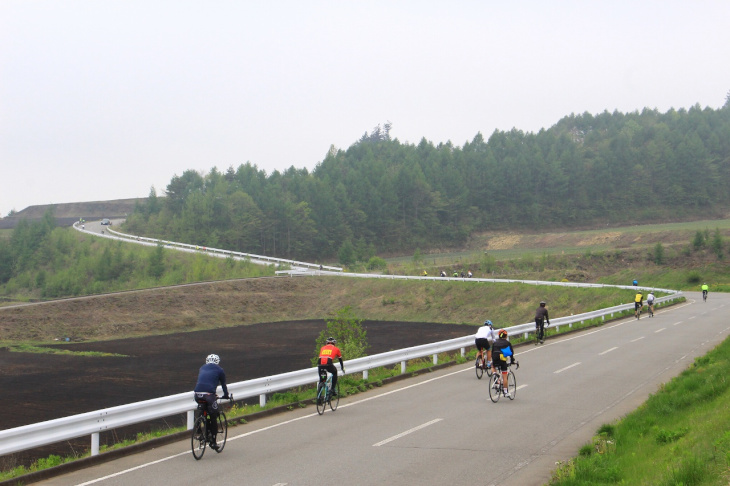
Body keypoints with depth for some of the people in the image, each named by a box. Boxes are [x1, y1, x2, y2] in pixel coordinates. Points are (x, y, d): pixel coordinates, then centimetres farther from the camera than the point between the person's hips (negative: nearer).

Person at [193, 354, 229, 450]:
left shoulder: (202, 368, 26)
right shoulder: (219, 370, 15)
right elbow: (223, 384, 24)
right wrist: (226, 395, 40)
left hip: (197, 395, 4)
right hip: (209, 394, -4)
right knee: (213, 418, 7)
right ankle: (213, 442, 8)